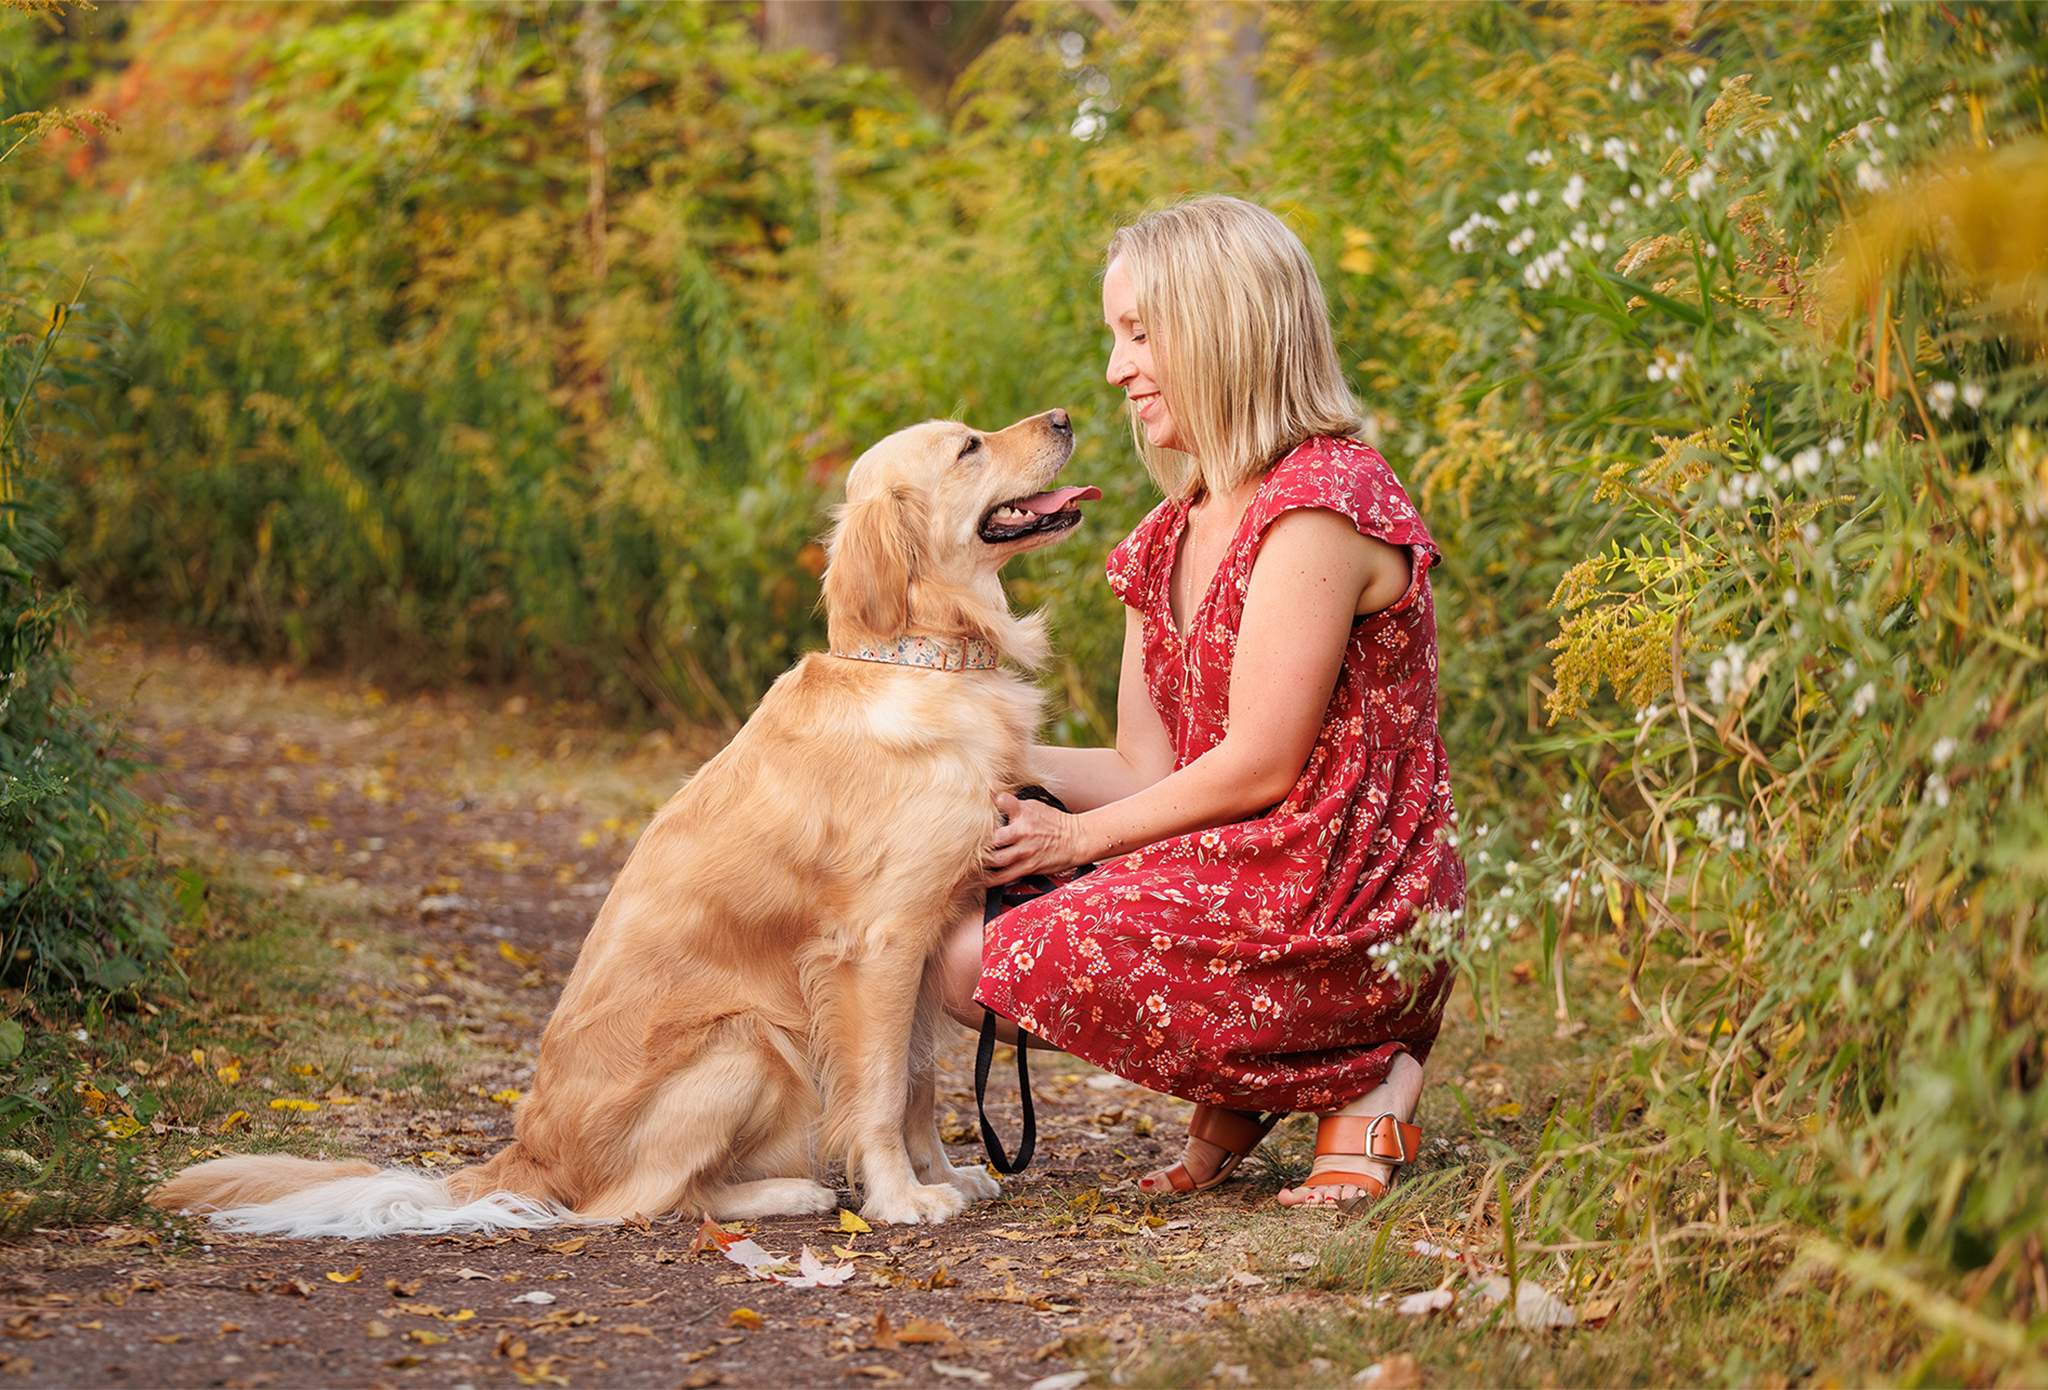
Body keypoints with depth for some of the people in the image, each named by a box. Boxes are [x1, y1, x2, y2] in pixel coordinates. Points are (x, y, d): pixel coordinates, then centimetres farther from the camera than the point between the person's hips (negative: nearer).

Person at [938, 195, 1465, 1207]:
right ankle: (1235, 1100, 8)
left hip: (1341, 916, -9)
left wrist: (1079, 837, -7)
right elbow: (1147, 770, 11)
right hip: (1230, 879, 9)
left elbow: (1258, 768, -16)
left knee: (996, 970, -19)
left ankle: (1357, 1083, -5)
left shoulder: (1323, 502, -14)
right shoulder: (1171, 536, 15)